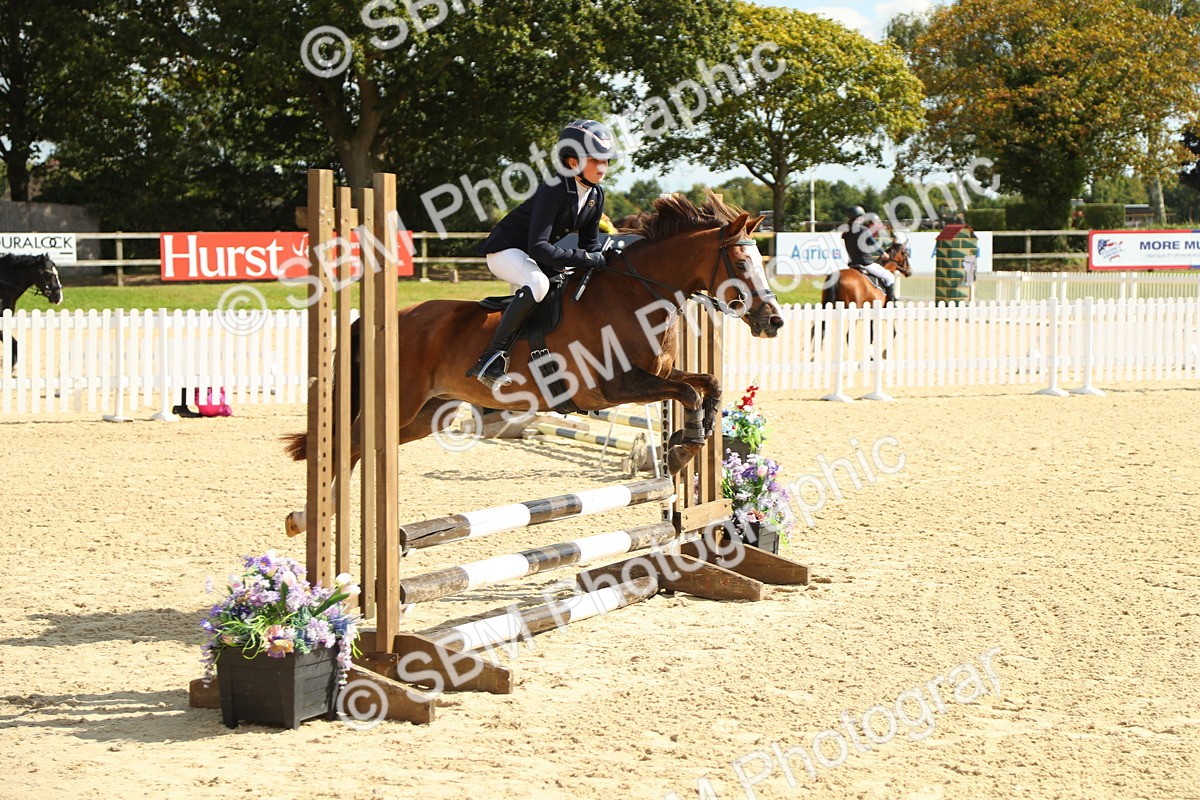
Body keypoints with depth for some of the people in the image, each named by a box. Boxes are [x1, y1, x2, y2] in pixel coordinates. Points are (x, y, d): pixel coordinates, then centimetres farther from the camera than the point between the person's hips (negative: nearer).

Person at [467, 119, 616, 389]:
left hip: (534, 258, 9)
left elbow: (590, 243, 8)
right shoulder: (554, 190, -28)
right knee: (538, 282, -37)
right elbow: (538, 247, -34)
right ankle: (491, 359, -36)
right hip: (505, 251, -9)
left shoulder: (596, 195, -4)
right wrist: (586, 259, -34)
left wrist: (596, 261, -13)